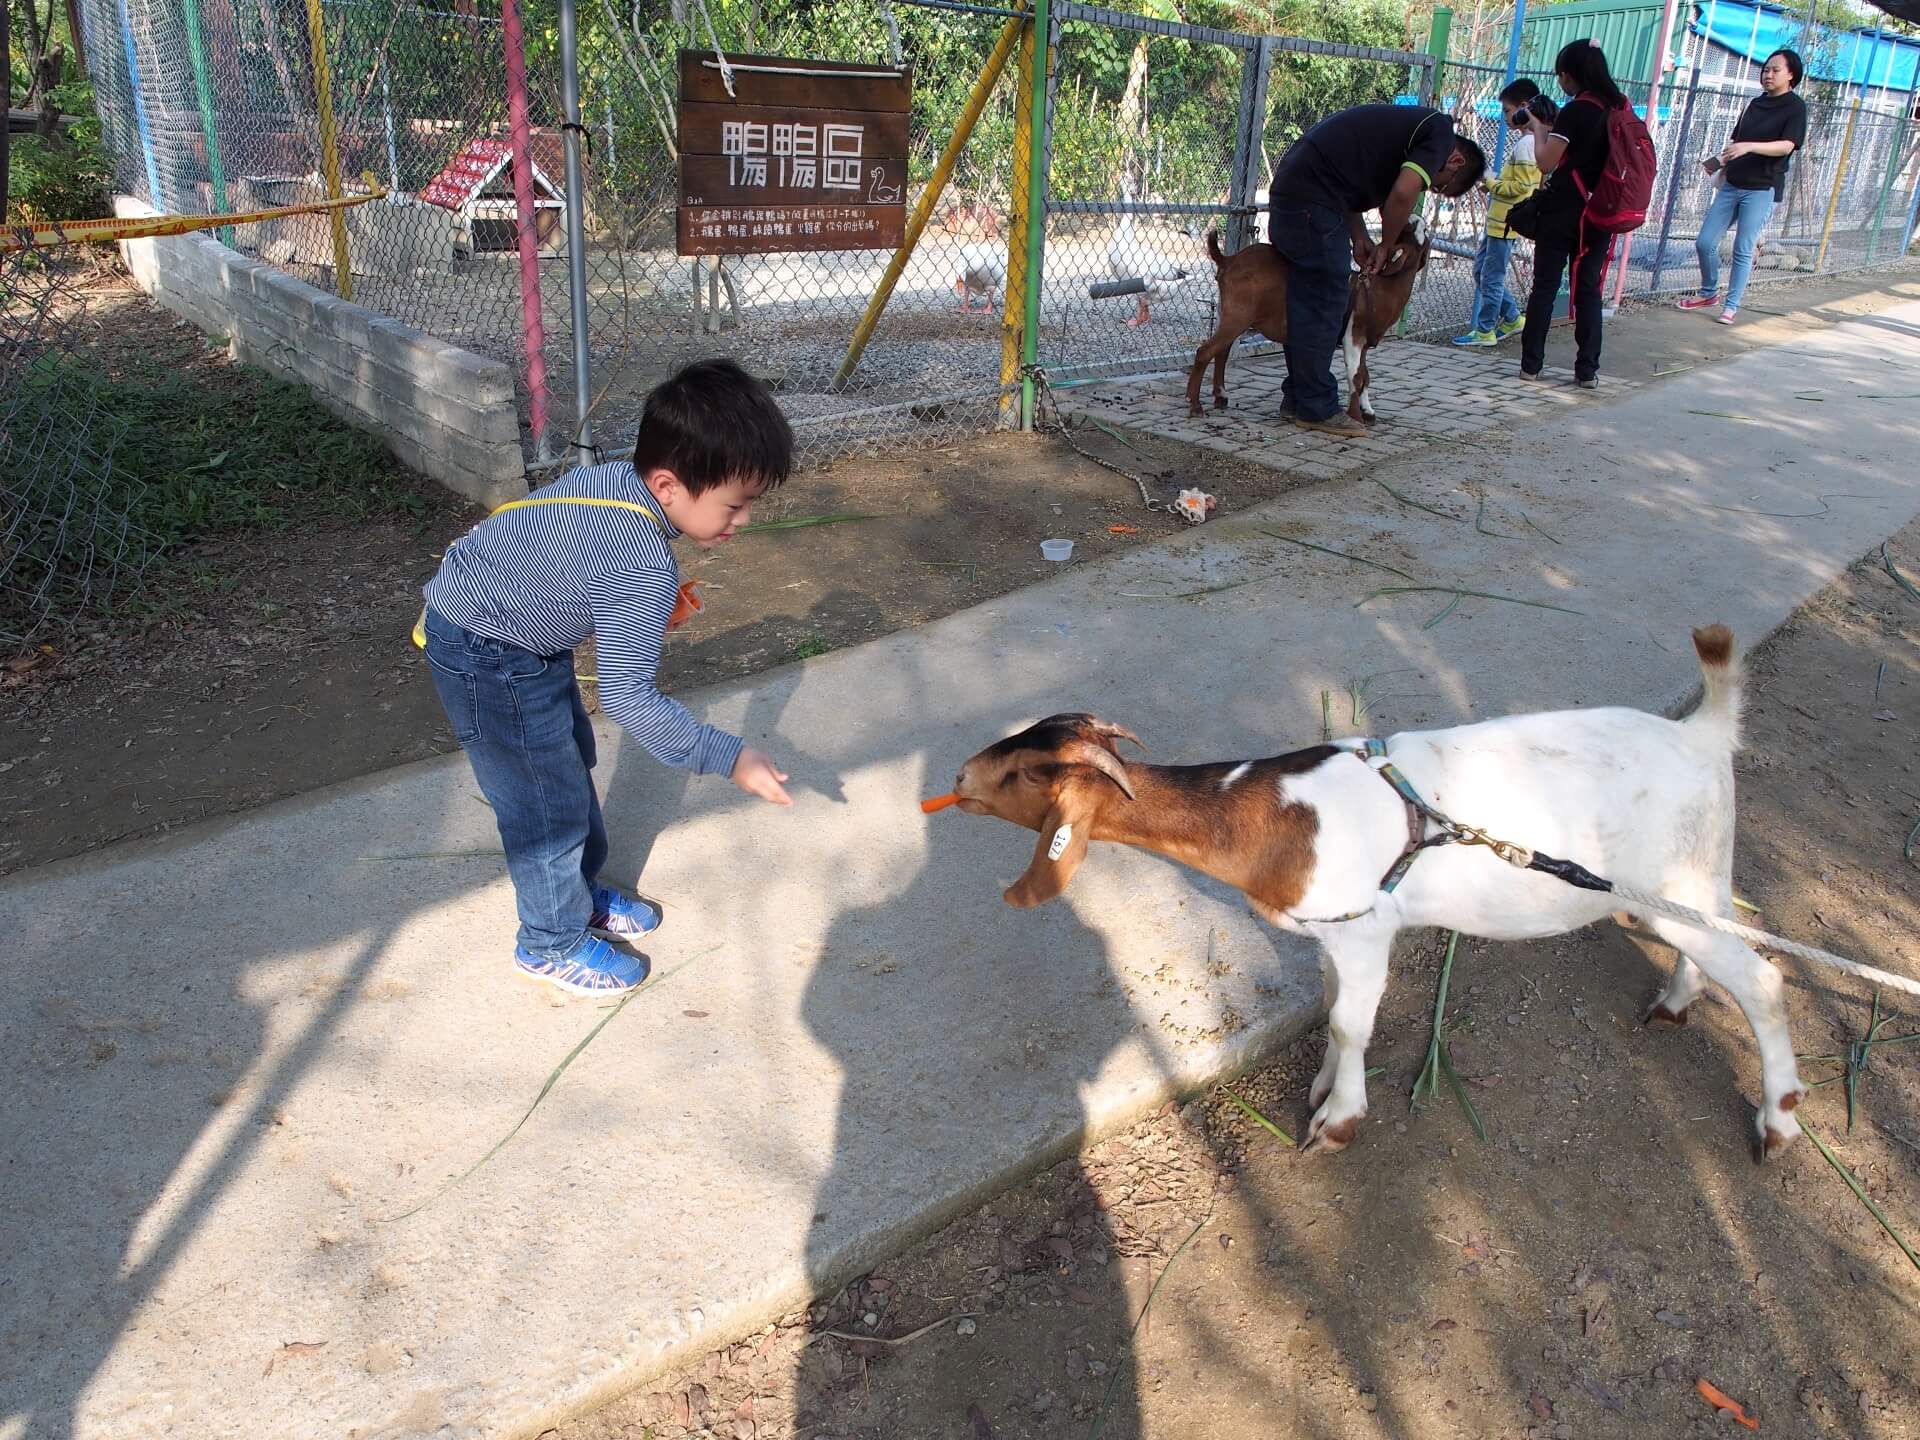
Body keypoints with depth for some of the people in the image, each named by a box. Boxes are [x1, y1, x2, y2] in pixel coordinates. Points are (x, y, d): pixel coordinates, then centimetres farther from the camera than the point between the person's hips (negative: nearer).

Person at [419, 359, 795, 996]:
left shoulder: (616, 476, -10)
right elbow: (628, 697, -31)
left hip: (517, 630, 10)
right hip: (487, 660, -10)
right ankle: (553, 943, 24)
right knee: (548, 798, 3)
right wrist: (728, 758, -26)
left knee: (570, 763, 22)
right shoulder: (647, 571, -35)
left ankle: (581, 893, 42)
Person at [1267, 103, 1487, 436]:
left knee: (1306, 308, 14)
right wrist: (1385, 247, -1)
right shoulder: (1440, 131, -3)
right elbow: (1403, 192, -17)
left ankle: (1297, 398, 21)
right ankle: (1317, 409, 1)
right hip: (1313, 201, -10)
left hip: (1289, 191, 10)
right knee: (1323, 307, -4)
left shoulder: (1412, 127, 25)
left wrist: (1360, 239, 11)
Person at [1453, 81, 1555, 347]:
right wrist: (1495, 183, 9)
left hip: (1505, 222, -10)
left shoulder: (1525, 143, -17)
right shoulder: (1529, 140, 14)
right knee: (1480, 270, 17)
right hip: (1498, 219, 10)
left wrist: (1491, 184, -13)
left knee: (1492, 277, -2)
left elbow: (1522, 185, -21)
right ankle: (1512, 318, 23)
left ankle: (1484, 331, 6)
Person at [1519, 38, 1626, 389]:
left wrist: (1538, 129, 2)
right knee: (1589, 289, 7)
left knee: (1545, 287, 2)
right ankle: (1588, 370, 6)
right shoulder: (1619, 108, 8)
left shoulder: (1575, 111, -13)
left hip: (1563, 211, -5)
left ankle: (1531, 364, 3)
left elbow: (1546, 162, -13)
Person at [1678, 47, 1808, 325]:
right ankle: (1709, 293, 23)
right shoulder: (1756, 103, 14)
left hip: (1762, 189, -6)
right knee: (1705, 243, 3)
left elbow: (1786, 146, -17)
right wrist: (1720, 161, 4)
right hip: (1732, 184, 6)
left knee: (1743, 250, -4)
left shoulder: (1795, 107, -4)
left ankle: (1731, 306, 5)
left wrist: (1749, 146, -32)